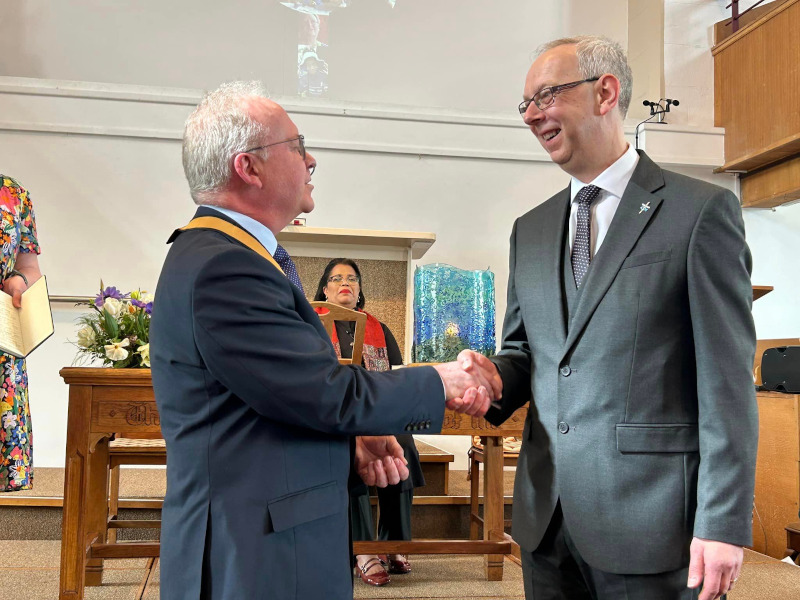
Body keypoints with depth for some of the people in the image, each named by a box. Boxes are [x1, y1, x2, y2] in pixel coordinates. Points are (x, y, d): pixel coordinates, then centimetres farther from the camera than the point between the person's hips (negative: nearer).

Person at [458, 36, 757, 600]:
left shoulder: (702, 210, -6)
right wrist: (493, 379, -7)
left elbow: (726, 378, -9)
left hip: (652, 517, -5)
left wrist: (725, 523, -12)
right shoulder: (530, 229, 11)